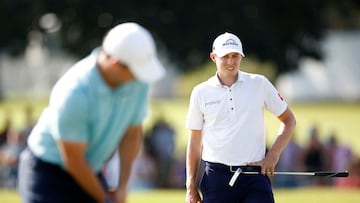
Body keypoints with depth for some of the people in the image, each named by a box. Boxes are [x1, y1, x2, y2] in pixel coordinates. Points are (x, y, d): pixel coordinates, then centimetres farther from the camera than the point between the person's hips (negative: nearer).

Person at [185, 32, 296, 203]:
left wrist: (273, 155, 0)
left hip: (254, 174, 0)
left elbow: (288, 120, 12)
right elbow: (194, 141, 10)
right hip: (217, 176, 1)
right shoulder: (201, 92, 6)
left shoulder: (259, 84, 5)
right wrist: (191, 186, 6)